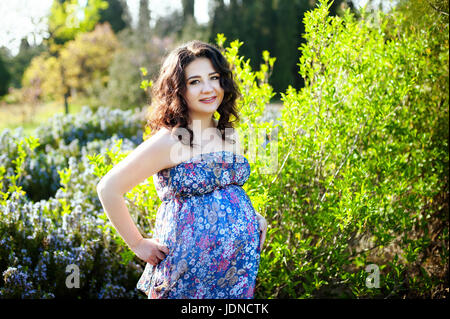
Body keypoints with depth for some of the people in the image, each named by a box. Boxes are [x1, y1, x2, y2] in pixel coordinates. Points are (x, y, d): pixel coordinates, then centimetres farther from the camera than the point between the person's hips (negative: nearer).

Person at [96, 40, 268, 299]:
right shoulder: (169, 141, -14)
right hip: (191, 272, -6)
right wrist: (138, 244, -8)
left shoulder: (229, 135, 8)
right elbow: (108, 188, -14)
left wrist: (254, 217, 7)